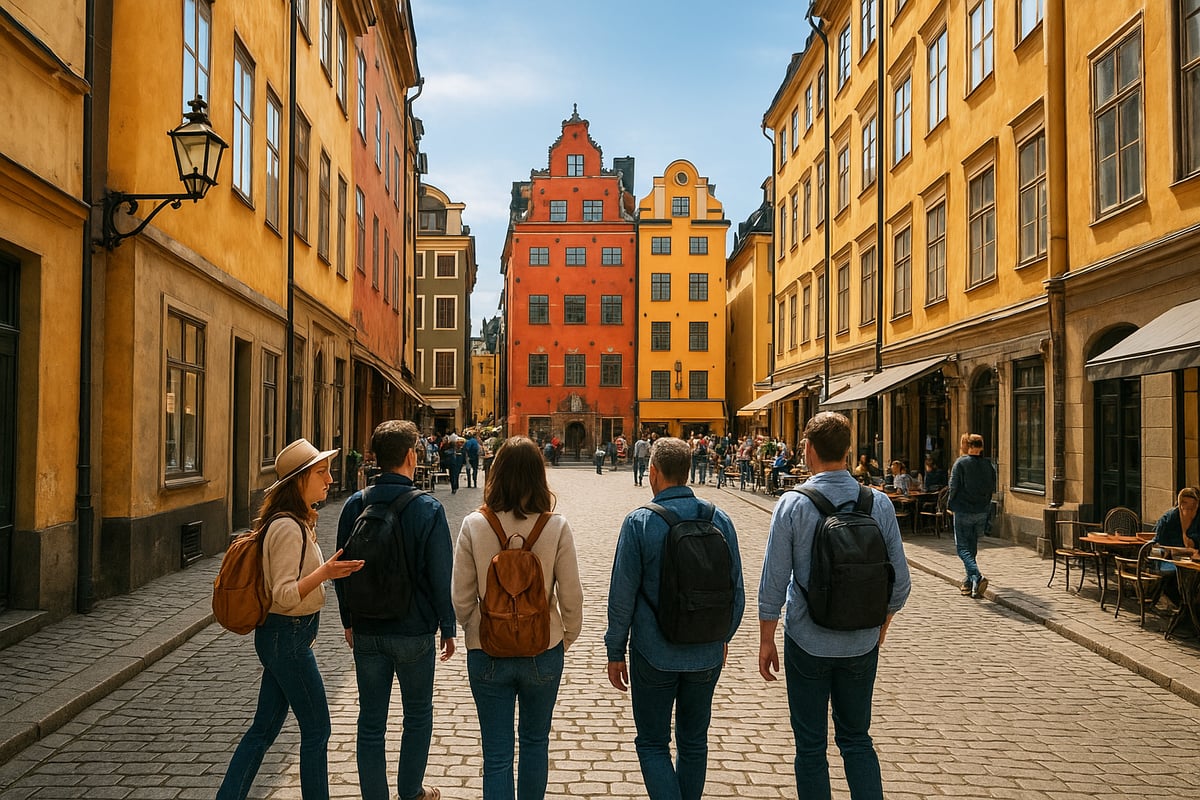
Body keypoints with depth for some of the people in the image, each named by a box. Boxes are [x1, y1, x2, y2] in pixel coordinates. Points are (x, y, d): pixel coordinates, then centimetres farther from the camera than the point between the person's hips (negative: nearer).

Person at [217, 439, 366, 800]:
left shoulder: (296, 522, 9)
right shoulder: (289, 527, -22)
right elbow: (284, 594, -25)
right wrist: (324, 572, -38)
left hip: (285, 637, 10)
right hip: (288, 638, -10)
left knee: (264, 728, 16)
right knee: (316, 730, 3)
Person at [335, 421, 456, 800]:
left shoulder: (355, 505, -4)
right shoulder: (428, 508, -15)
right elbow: (441, 576, -12)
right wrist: (447, 627, 1)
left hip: (366, 632, 3)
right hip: (415, 632, -3)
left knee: (371, 724, 12)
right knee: (418, 716, 18)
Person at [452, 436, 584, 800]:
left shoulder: (474, 525, -12)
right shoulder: (556, 527, -13)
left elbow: (461, 597, -5)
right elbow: (571, 597, -8)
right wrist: (568, 636, 11)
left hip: (487, 654, 0)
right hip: (543, 651, 1)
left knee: (496, 756, 11)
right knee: (536, 742, 23)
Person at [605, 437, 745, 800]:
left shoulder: (639, 522, -14)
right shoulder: (720, 519, -3)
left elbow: (622, 595, -11)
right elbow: (736, 590, 4)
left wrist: (615, 651, 1)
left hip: (656, 654, -4)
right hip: (707, 654, 4)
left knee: (653, 744, 10)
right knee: (694, 742, 20)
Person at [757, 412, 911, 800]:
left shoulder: (792, 504, -13)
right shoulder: (879, 503, -6)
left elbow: (773, 582, -11)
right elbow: (900, 582, 0)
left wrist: (766, 640, 0)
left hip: (808, 641, -3)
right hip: (862, 644, 3)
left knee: (811, 745, 12)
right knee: (857, 739, 19)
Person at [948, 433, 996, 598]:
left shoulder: (961, 463, -11)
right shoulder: (988, 465, 2)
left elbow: (953, 487, -12)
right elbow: (993, 489, 7)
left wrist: (950, 505, 2)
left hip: (963, 511, -5)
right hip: (982, 512, 5)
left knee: (963, 547, -1)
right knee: (972, 546, 16)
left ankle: (977, 577, -22)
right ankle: (969, 582, 21)